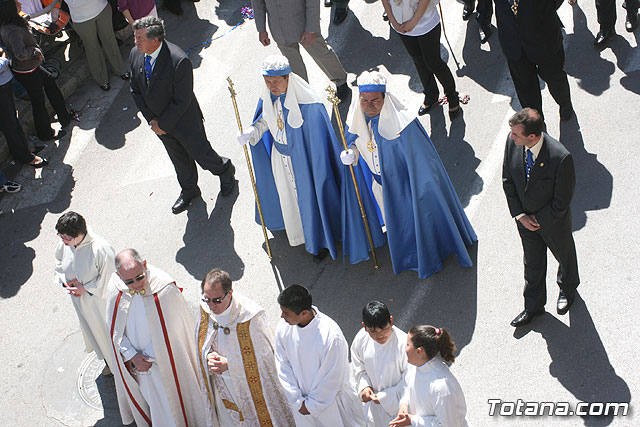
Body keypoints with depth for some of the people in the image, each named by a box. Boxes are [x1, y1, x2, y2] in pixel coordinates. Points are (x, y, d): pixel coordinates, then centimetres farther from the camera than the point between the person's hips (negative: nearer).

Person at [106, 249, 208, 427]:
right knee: (145, 392, 28)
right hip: (133, 358, 4)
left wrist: (150, 357, -13)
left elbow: (169, 330, -18)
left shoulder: (164, 287, -29)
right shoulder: (115, 287, -17)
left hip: (162, 358, -4)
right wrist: (132, 355, -11)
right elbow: (114, 328, -5)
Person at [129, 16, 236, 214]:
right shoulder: (135, 55, -12)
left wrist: (163, 124, -18)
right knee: (179, 159, 24)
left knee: (201, 154, 15)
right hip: (159, 121, 6)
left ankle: (225, 171, 47)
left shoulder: (179, 61, -33)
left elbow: (182, 101, -26)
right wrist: (152, 120, -7)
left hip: (185, 122, -6)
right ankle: (189, 191, 48)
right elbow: (136, 90, 0)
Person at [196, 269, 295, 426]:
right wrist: (209, 356, -21)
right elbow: (203, 343, 1)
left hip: (251, 383, -5)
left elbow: (265, 353, -21)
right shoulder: (205, 308, -16)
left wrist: (229, 364, -26)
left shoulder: (251, 316, -33)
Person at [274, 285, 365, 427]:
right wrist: (297, 401, -6)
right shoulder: (283, 328, -19)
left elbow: (331, 379, -22)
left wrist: (312, 404, -11)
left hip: (330, 398, -4)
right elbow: (283, 367, -6)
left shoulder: (332, 337, -34)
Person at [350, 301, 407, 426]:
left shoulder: (403, 344, -31)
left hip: (397, 405, -4)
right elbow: (358, 368, 5)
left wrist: (385, 397, -19)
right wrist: (364, 386, -11)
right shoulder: (361, 338, -14)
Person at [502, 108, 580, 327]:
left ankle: (567, 289, 58)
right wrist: (520, 215, -9)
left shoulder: (561, 158, -37)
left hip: (554, 219, -3)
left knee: (564, 255, 26)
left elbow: (562, 200, -24)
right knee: (532, 262, 22)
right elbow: (507, 180, -6)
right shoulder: (512, 142, -21)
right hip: (525, 217, 4)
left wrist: (539, 219, -14)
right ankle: (533, 306, 44)